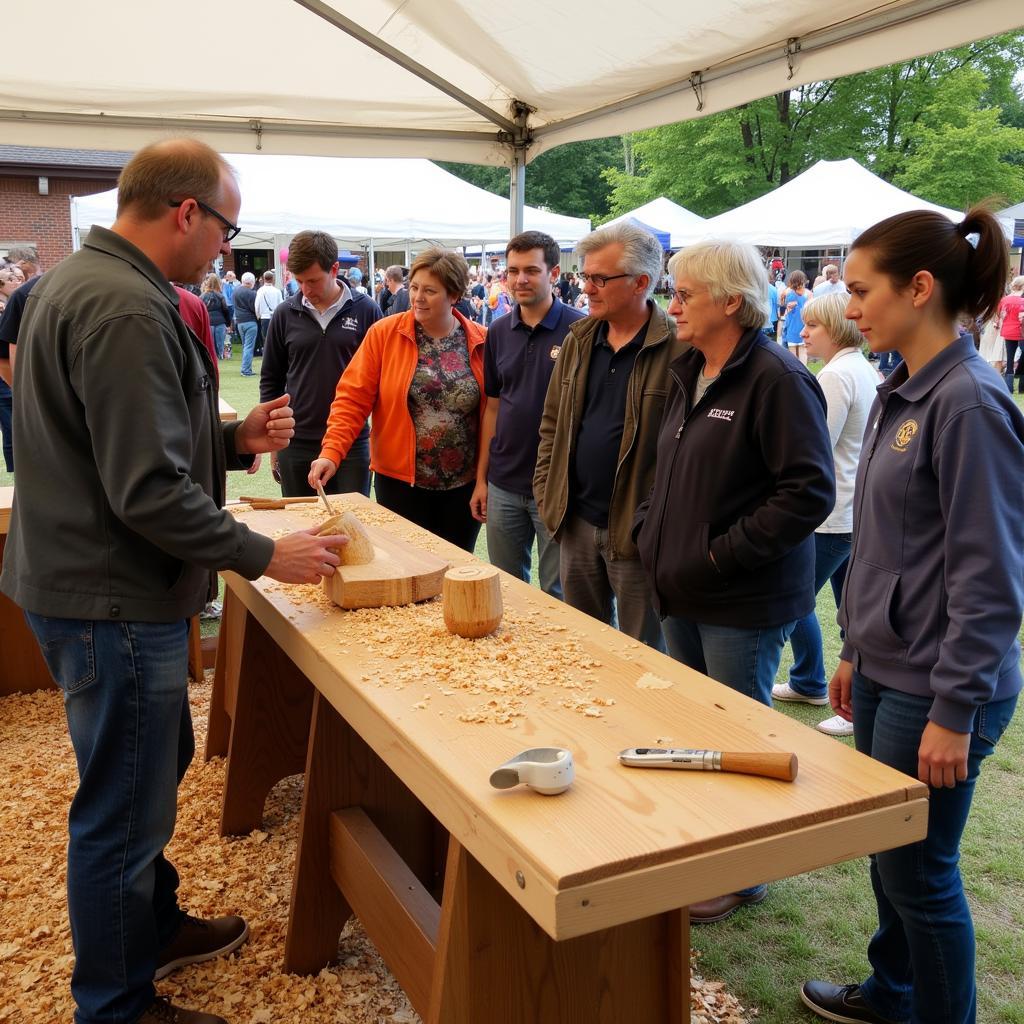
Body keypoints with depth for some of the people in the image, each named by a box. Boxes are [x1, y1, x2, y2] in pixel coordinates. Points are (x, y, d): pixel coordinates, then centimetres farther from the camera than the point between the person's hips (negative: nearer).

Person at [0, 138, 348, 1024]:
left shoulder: (85, 280, 11)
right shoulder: (125, 309, -23)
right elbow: (151, 492, -26)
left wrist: (236, 438, 5)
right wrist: (265, 556, -16)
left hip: (98, 584, 11)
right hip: (113, 600, -11)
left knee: (153, 768, 24)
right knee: (124, 809, 5)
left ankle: (154, 927, 44)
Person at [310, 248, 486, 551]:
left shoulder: (480, 342, -1)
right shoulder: (385, 333, -4)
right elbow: (352, 399, -6)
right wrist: (331, 453, -19)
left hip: (465, 485, 1)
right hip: (400, 482, -1)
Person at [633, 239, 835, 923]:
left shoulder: (777, 380, -17)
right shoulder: (688, 374, 11)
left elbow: (810, 491, -22)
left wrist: (724, 554, -22)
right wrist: (651, 528, 9)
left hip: (744, 603, -8)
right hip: (682, 592, 9)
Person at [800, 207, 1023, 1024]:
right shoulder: (903, 393, 8)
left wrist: (955, 712, -17)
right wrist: (855, 651, 17)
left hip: (935, 690, -8)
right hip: (885, 672, 8)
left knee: (918, 869, 7)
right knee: (887, 850, 22)